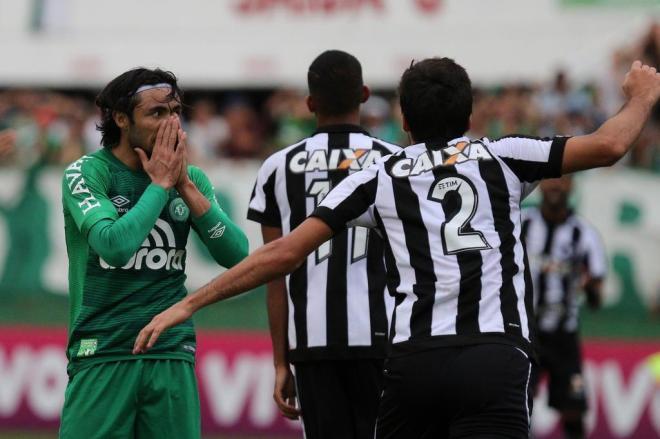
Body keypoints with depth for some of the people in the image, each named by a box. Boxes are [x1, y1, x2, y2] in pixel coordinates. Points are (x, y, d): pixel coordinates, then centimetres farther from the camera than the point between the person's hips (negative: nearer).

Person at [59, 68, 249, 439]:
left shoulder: (191, 178, 10)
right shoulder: (87, 172, -5)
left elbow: (236, 255, 0)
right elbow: (115, 246, -21)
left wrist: (184, 184, -6)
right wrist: (161, 182, -11)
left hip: (173, 355, 4)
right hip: (103, 353, -4)